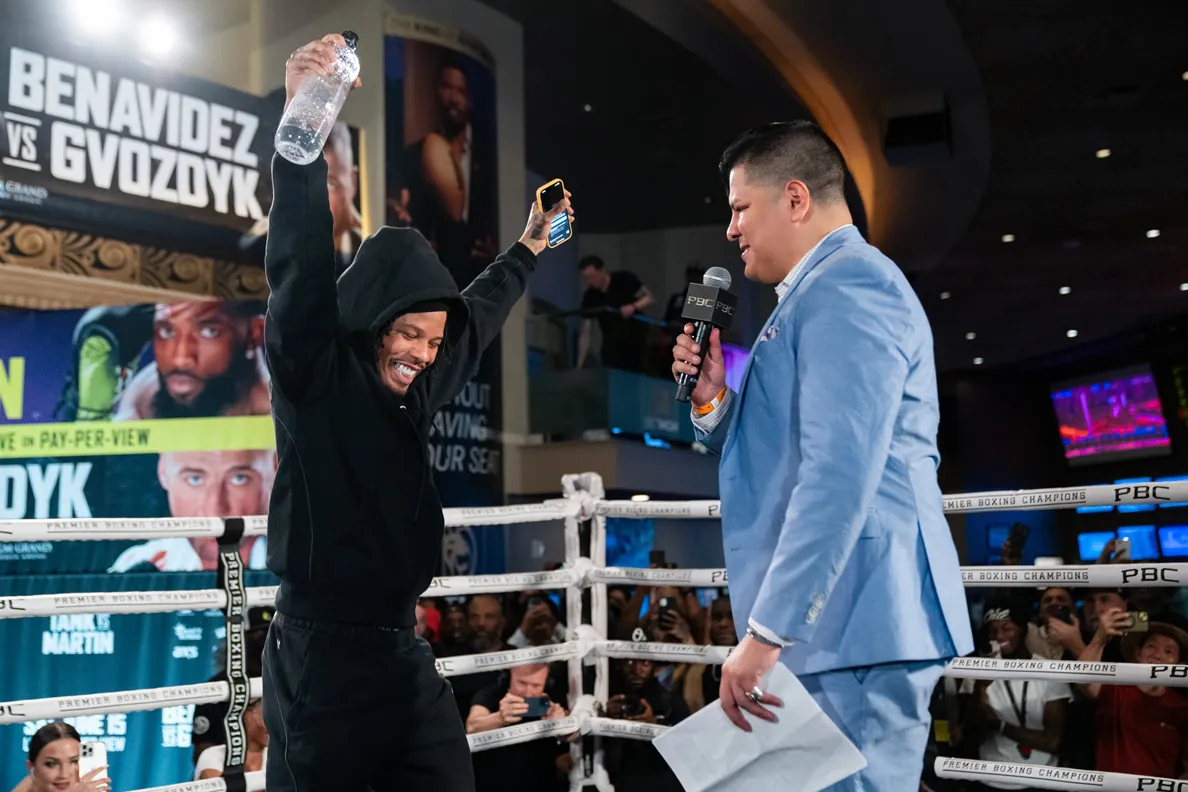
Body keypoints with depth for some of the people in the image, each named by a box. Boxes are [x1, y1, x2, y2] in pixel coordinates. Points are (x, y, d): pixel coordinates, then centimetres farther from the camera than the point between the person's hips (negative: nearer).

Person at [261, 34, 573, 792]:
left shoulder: (415, 388, 9)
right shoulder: (313, 378, -10)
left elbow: (476, 318, 27)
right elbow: (303, 271, -26)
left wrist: (528, 250, 40)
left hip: (404, 648, 7)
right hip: (321, 654, -7)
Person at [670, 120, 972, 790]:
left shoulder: (847, 288, -12)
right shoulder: (819, 294, 22)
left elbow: (840, 476, -24)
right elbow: (779, 459, 26)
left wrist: (765, 633, -23)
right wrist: (713, 397, 7)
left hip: (853, 629, -11)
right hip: (835, 627, 11)